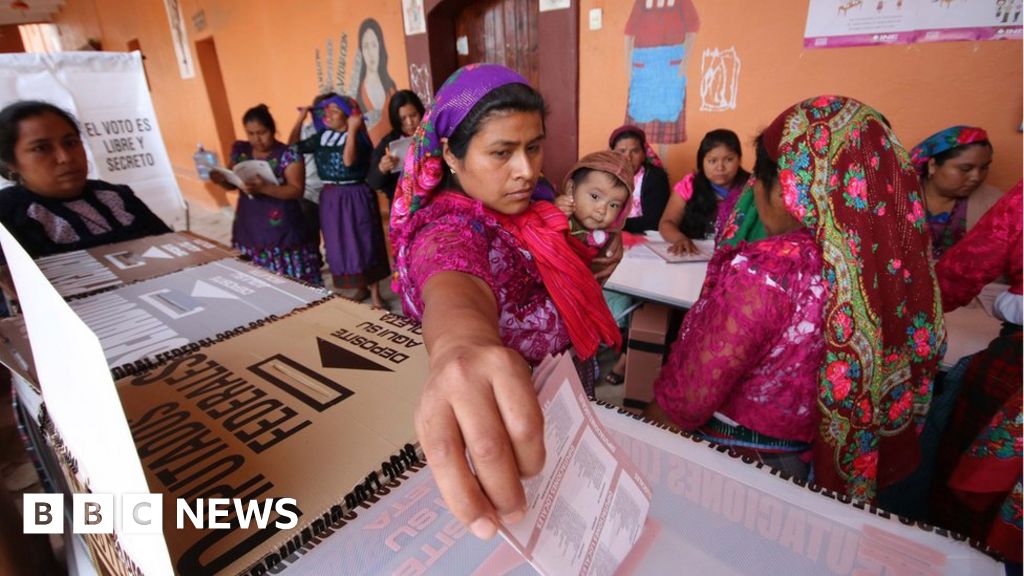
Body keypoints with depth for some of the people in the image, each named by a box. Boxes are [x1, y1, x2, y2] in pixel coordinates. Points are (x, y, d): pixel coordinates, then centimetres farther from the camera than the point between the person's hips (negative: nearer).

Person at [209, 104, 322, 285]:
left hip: (281, 230, -5)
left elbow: (297, 190, -15)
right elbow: (232, 183, 16)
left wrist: (264, 188, -27)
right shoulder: (240, 150, 7)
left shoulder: (288, 155, -10)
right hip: (249, 228, 5)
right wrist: (221, 180, -7)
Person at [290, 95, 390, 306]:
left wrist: (352, 130, -25)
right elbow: (293, 148, 12)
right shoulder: (322, 136, 8)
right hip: (330, 197, 6)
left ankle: (375, 292, 8)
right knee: (340, 244, 10)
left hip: (355, 196, -6)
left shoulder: (357, 137, -10)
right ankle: (361, 288, 24)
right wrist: (300, 118, 9)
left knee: (363, 242, -1)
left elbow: (348, 161, -27)